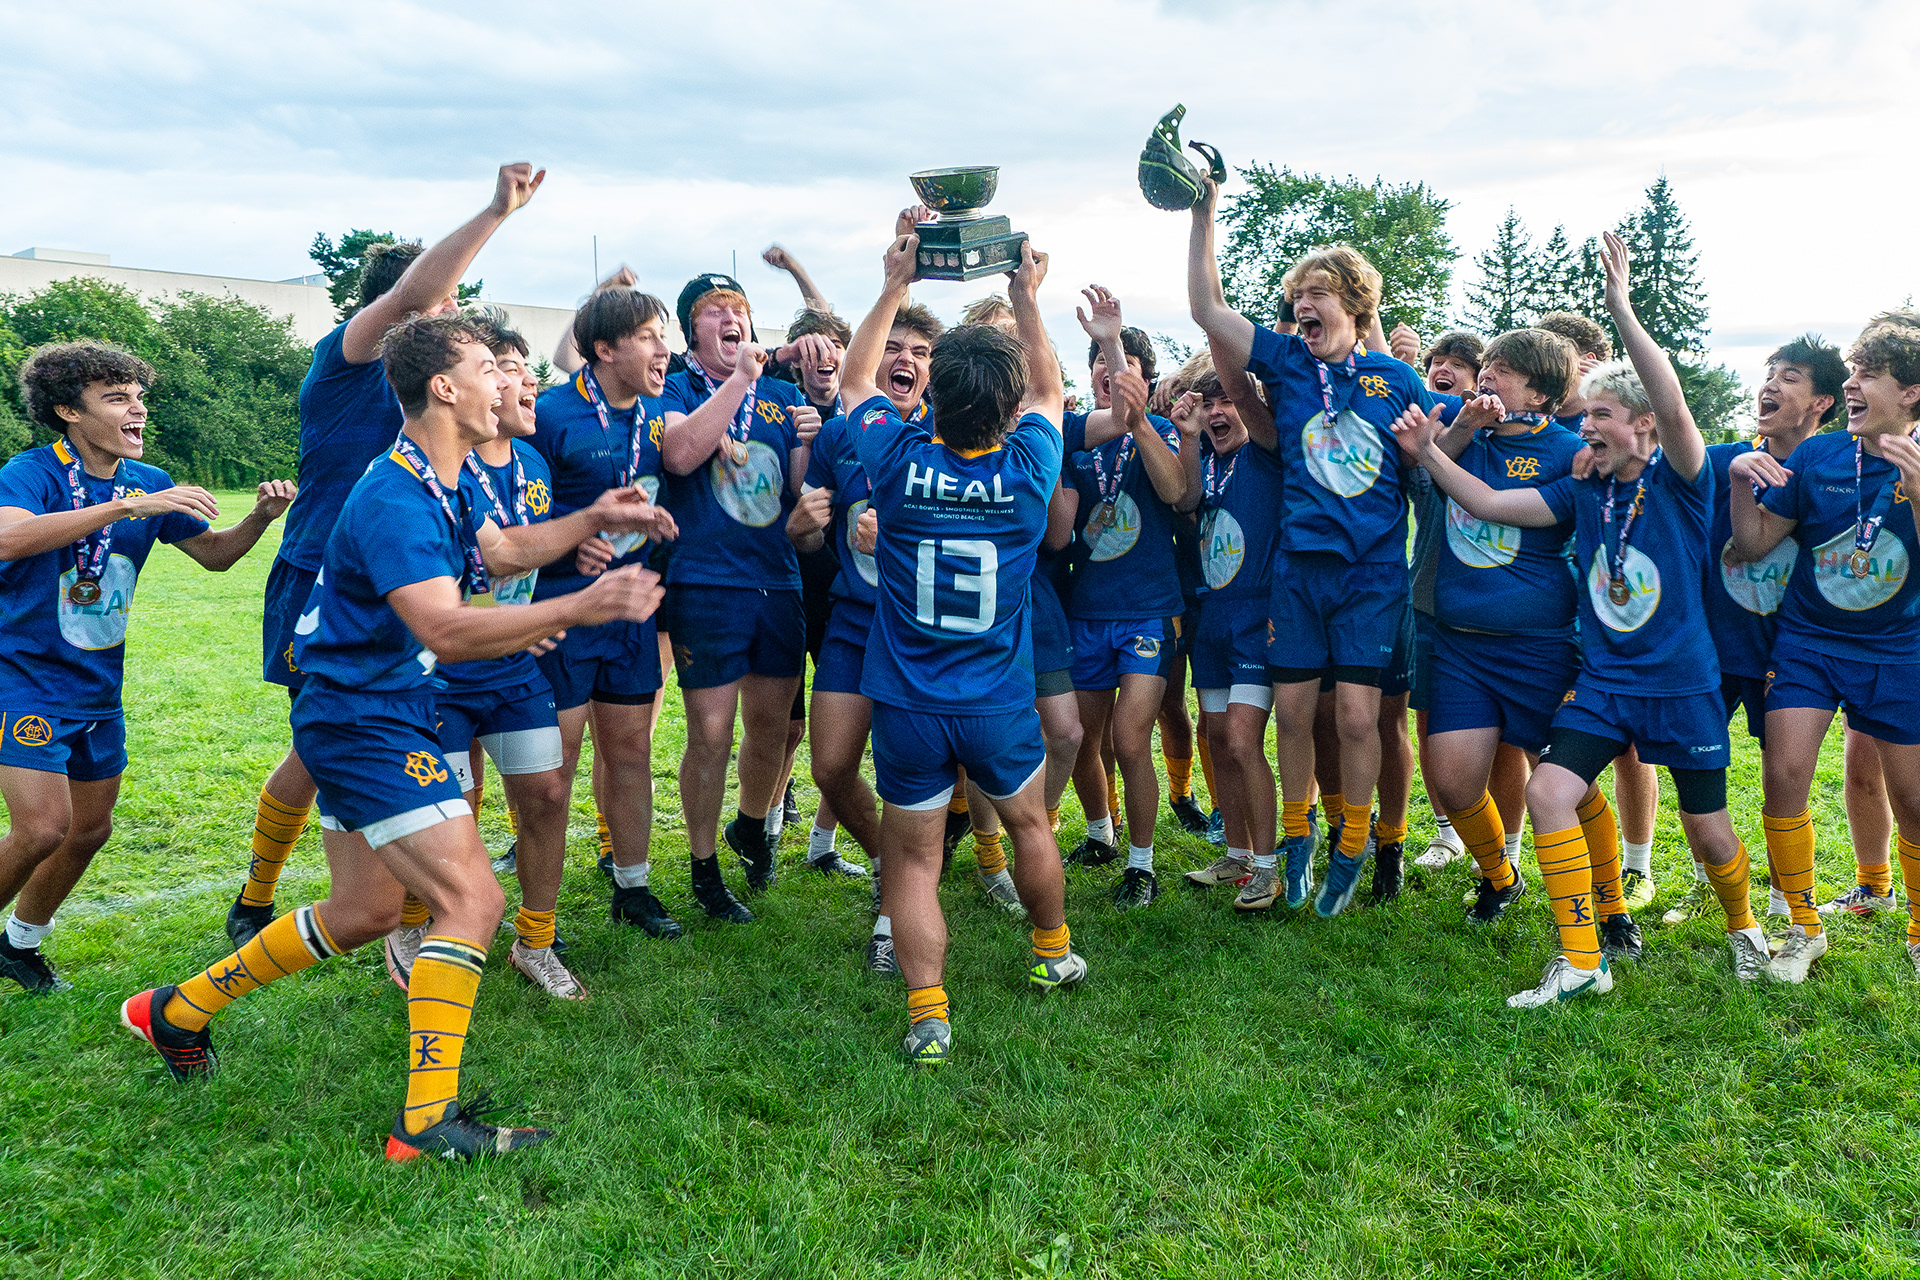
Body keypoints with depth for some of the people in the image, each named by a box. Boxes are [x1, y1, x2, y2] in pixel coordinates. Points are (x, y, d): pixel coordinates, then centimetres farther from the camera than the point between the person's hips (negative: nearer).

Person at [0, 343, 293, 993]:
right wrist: (129, 506, -42)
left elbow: (215, 554, 10)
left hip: (98, 690, 6)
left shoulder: (150, 484, 2)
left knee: (89, 830, 13)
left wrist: (261, 516, -11)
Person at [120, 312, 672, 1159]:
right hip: (362, 720, -11)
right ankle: (428, 1119, -7)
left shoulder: (437, 486, 9)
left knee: (364, 912, 19)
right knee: (470, 898, -13)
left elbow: (502, 551, 26)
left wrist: (593, 518, 14)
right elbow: (446, 630, -36)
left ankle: (177, 1010, 36)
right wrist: (581, 607, -40)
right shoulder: (395, 501, -24)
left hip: (375, 715, 11)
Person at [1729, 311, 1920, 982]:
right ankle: (1803, 928, 7)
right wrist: (1739, 479, -18)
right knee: (1784, 774, -11)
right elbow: (1751, 545, -2)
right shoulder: (1815, 457, -3)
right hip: (1807, 641, 1)